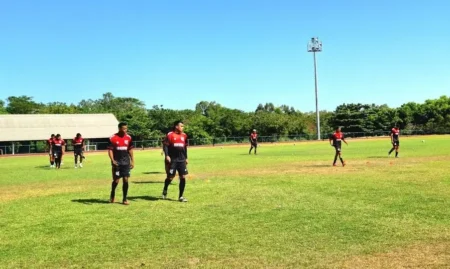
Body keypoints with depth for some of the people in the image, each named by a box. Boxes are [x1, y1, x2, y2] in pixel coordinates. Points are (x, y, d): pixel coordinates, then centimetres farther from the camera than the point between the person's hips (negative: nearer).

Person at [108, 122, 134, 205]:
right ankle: (112, 195, 28)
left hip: (126, 162, 3)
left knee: (125, 180, 0)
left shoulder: (128, 138, 5)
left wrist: (132, 161, 8)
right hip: (117, 162, -3)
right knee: (116, 180, 0)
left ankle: (124, 199, 9)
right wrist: (112, 160, -18)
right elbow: (110, 150, -5)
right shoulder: (113, 138, -6)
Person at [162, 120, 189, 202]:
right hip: (172, 160, -5)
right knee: (170, 177, 2)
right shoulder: (170, 135, -7)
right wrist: (167, 155, -19)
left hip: (182, 160, 5)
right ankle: (165, 190, 33)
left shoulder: (184, 135, 11)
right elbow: (165, 146, -8)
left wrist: (186, 158, 19)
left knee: (183, 177, -2)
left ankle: (181, 196, 8)